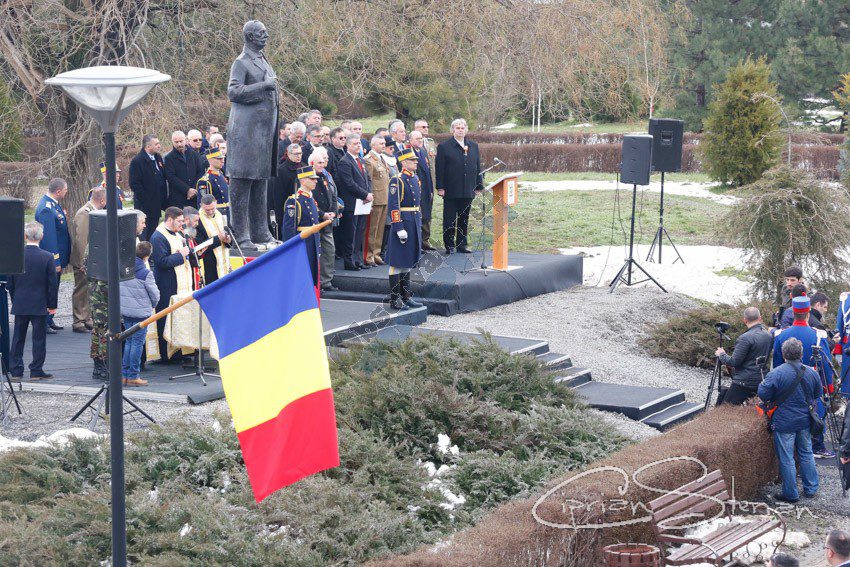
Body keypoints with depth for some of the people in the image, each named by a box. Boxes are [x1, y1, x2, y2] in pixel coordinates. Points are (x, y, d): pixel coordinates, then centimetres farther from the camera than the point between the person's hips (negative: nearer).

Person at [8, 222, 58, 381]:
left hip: (19, 305, 2)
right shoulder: (47, 257, -10)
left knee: (18, 338, 10)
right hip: (39, 306, -2)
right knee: (39, 338, 5)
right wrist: (52, 305, 3)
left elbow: (10, 283, 3)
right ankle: (36, 371, 6)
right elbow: (53, 284, -7)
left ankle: (15, 371, 11)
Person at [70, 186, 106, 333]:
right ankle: (78, 322, 5)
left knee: (88, 291, 15)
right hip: (83, 261, -9)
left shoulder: (93, 212, 10)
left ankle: (87, 319, 23)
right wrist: (83, 263, -22)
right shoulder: (84, 213, -20)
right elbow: (81, 240, -23)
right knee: (81, 291, -1)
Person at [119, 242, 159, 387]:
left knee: (129, 341, 15)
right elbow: (155, 293, -8)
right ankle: (133, 376, 1)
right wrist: (153, 305, 11)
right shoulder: (146, 273, -15)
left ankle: (124, 374, 15)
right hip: (140, 312, -6)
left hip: (125, 310, 6)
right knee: (138, 342, 0)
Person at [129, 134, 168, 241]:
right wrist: (145, 200, -19)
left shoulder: (158, 158, 12)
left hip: (157, 204, 8)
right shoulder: (137, 161, -14)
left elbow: (163, 178, 20)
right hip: (145, 206, -8)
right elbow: (134, 184, -16)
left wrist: (164, 199, 13)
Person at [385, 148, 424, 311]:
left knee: (408, 262, 14)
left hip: (414, 225, 9)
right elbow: (393, 206, -18)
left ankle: (406, 296, 21)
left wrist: (419, 223, 19)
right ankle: (395, 299, 0)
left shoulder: (415, 179, 13)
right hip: (402, 223, -9)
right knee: (397, 263, -3)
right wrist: (399, 229, -21)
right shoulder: (397, 180, -13)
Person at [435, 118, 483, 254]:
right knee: (449, 220, 2)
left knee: (464, 219, 10)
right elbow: (439, 169, -5)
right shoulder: (444, 147, -2)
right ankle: (449, 246, 9)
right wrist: (440, 187, -11)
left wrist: (479, 186, 9)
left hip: (467, 191, 4)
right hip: (451, 191, -4)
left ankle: (461, 244, 17)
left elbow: (477, 167, 13)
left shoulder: (473, 146, 11)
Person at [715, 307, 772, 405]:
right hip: (761, 381, 8)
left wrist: (721, 354, 3)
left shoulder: (745, 338, -17)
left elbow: (734, 362, -15)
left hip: (744, 383, -8)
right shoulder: (769, 336, 7)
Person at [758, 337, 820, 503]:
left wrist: (762, 384, 4)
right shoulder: (811, 372, -2)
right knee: (806, 454, 19)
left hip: (784, 423, -5)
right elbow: (817, 395, 11)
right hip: (805, 421, 5)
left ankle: (790, 494, 11)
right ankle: (811, 489, 27)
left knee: (786, 459, 4)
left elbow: (763, 394, -16)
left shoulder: (776, 374, -19)